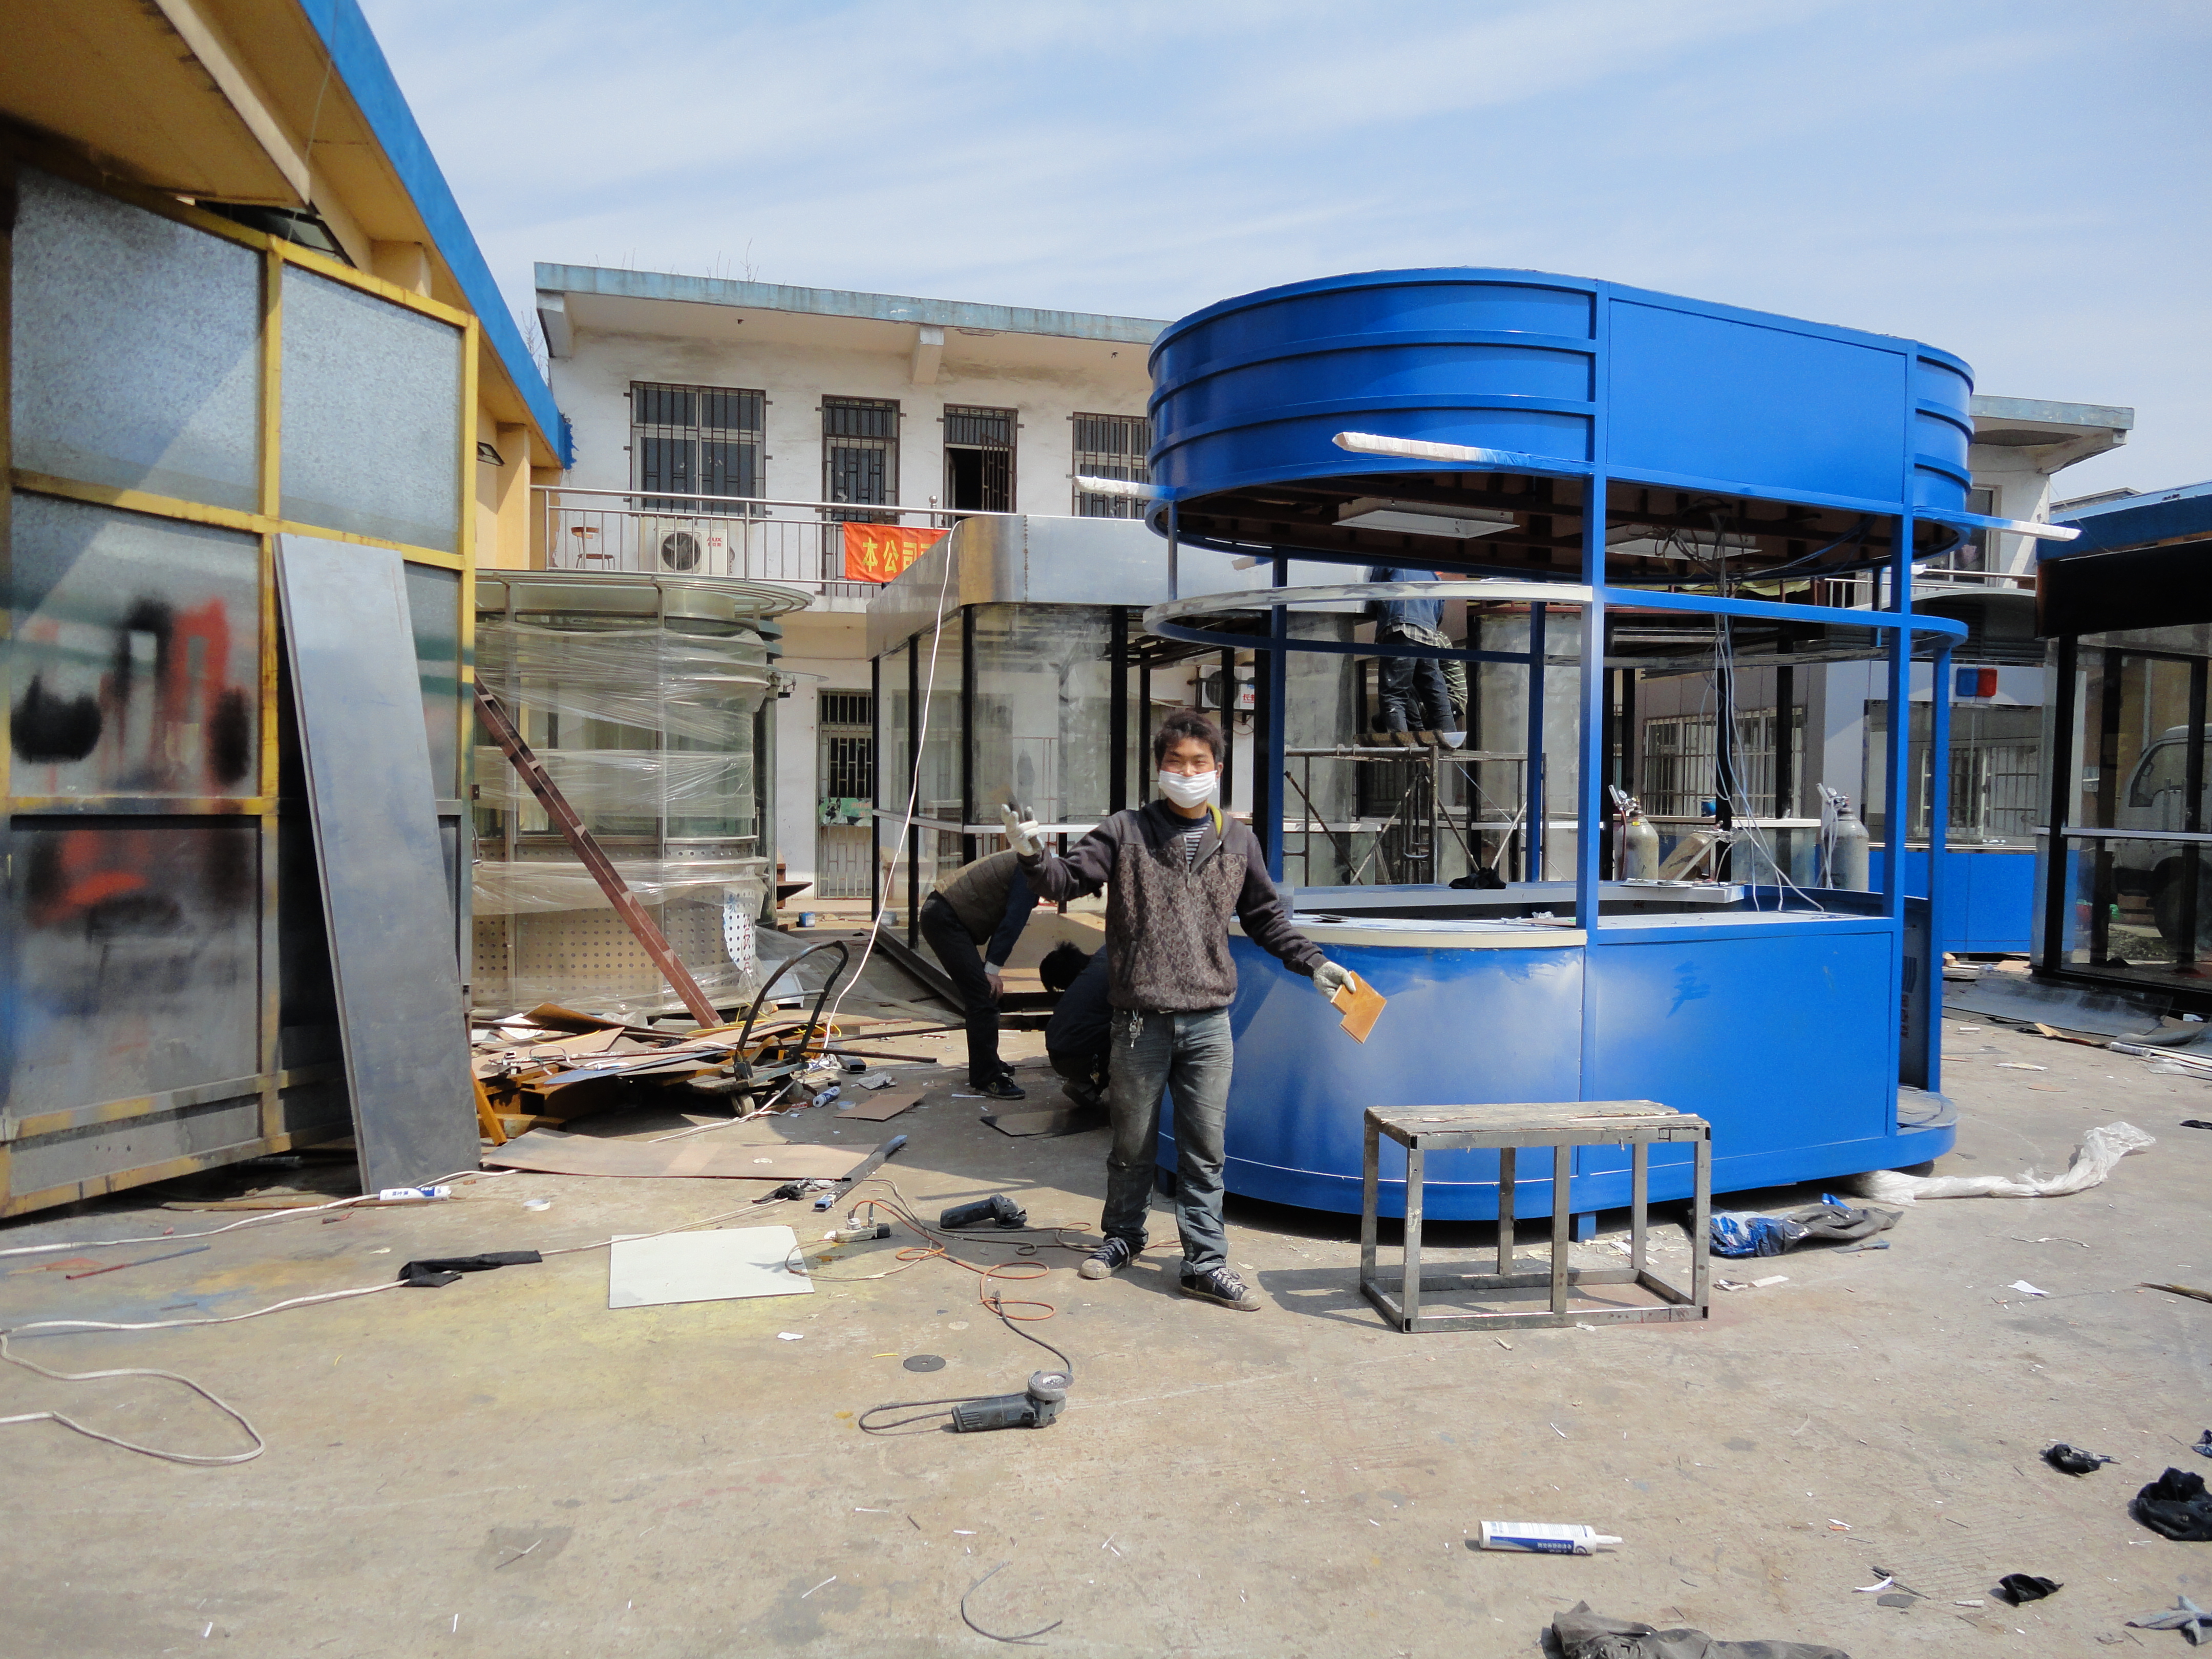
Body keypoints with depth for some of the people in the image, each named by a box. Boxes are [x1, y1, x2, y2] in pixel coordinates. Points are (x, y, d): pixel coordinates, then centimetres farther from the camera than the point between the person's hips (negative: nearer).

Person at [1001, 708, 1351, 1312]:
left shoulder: (1238, 841, 8)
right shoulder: (1126, 832, -1)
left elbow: (1266, 918, 18)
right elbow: (1066, 880, -3)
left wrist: (1313, 963, 13)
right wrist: (1031, 854, -21)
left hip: (1208, 1023, 2)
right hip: (1140, 1020, -2)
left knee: (1205, 1148, 6)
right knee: (1133, 1142, 12)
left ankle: (1206, 1262, 16)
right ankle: (1123, 1235, 34)